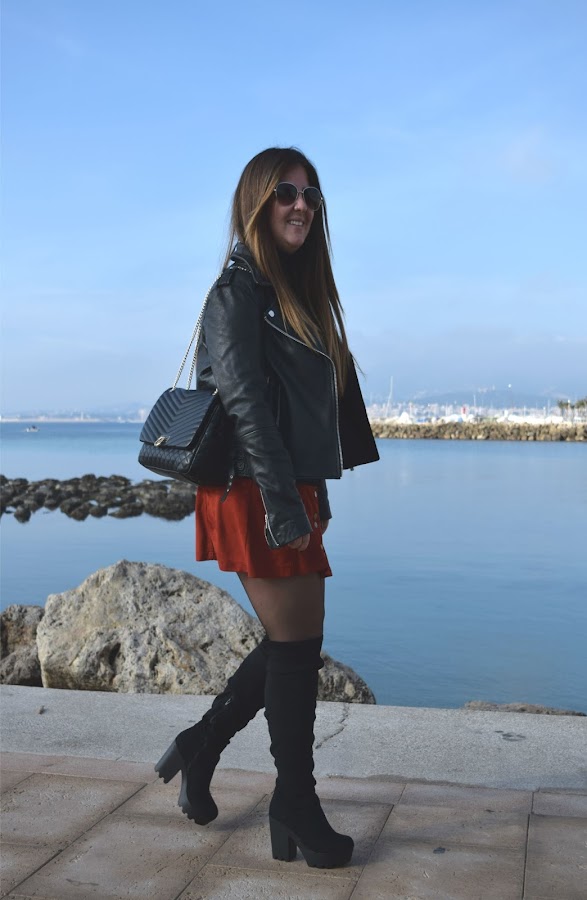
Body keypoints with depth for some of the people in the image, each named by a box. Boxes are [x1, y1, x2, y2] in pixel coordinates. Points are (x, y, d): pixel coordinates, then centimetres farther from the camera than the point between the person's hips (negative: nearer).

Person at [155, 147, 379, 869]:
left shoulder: (300, 290, 17)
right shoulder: (240, 287, -9)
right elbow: (244, 398, -17)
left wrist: (317, 492, 17)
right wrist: (285, 505, -21)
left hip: (291, 491, 9)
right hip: (256, 492, -9)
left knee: (292, 645, 13)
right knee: (297, 646, -1)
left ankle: (199, 748, 28)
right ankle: (295, 806, 15)